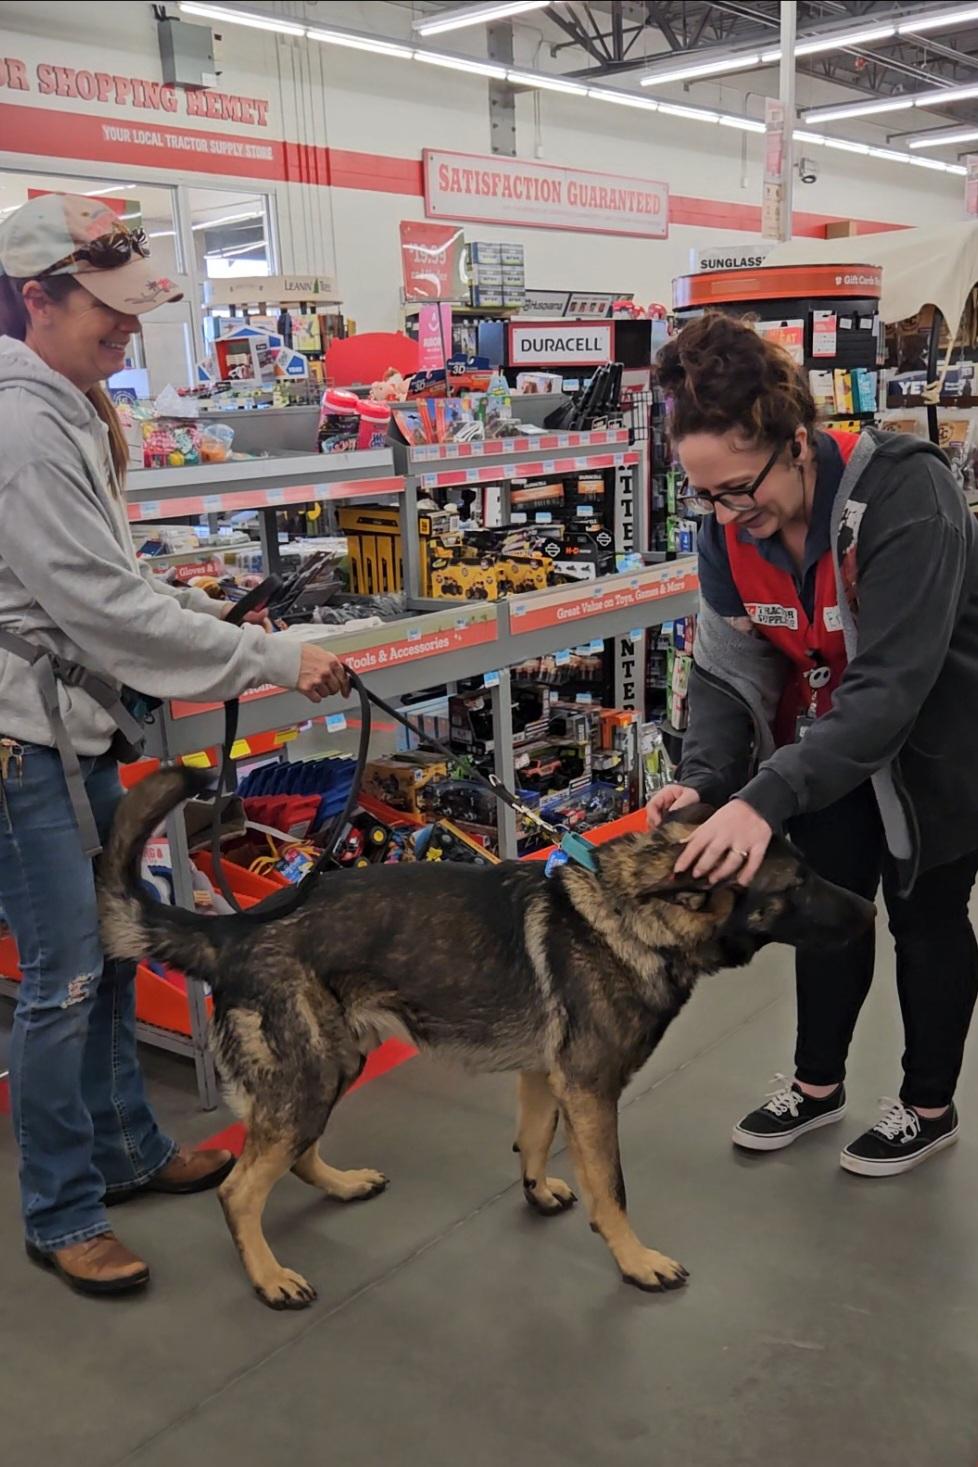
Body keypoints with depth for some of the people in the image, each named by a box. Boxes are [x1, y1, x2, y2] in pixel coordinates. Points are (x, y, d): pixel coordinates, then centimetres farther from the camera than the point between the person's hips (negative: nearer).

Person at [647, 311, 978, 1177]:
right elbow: (730, 663, -12)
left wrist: (767, 798, -47)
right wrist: (705, 777, -28)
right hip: (830, 737, 5)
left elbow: (890, 686, -40)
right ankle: (818, 1084, 34)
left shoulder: (904, 494, -35)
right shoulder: (730, 524, -15)